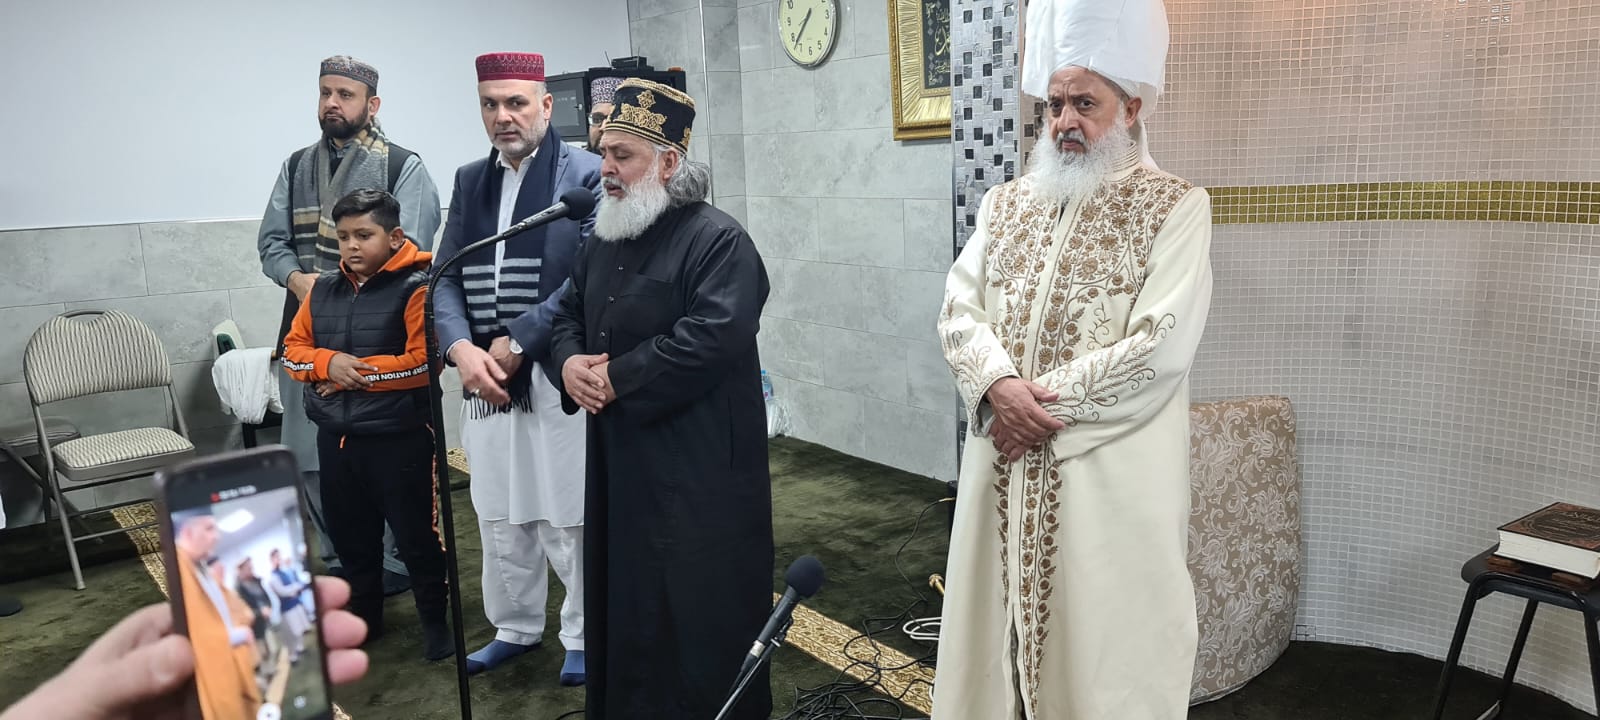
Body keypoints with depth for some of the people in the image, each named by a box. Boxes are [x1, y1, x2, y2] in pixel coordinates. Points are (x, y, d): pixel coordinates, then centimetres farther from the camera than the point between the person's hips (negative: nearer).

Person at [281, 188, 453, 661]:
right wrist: (329, 362, -11)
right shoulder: (323, 291, 8)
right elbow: (293, 350, 10)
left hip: (400, 438, -6)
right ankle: (364, 615, 36)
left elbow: (424, 362, -20)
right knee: (350, 535, 18)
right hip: (335, 437, 7)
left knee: (416, 535, 5)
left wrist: (358, 373, -15)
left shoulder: (416, 288, -13)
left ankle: (435, 619, 22)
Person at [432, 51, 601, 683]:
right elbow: (446, 277, 9)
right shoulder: (469, 181, 13)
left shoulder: (586, 177, -6)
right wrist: (463, 350, -9)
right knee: (500, 514, 17)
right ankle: (515, 627, 35)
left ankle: (585, 636, 23)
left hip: (558, 377, -6)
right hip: (486, 378, 6)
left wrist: (514, 344, -15)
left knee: (569, 516, 5)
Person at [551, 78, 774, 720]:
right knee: (625, 598, 18)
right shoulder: (606, 240, 14)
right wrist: (570, 361, -1)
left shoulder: (718, 239, -13)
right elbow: (570, 313, 22)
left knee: (698, 611, 3)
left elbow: (713, 337, -25)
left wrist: (616, 377, -17)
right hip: (618, 460, 8)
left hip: (698, 468, -8)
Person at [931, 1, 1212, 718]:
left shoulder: (1175, 208, -4)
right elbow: (959, 309, 3)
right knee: (996, 632, 13)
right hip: (1002, 468, 5)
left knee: (1103, 646, 6)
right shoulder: (1006, 204, 11)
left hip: (1108, 478, -4)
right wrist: (999, 385, -16)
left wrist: (1040, 400, -15)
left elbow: (1159, 346, -14)